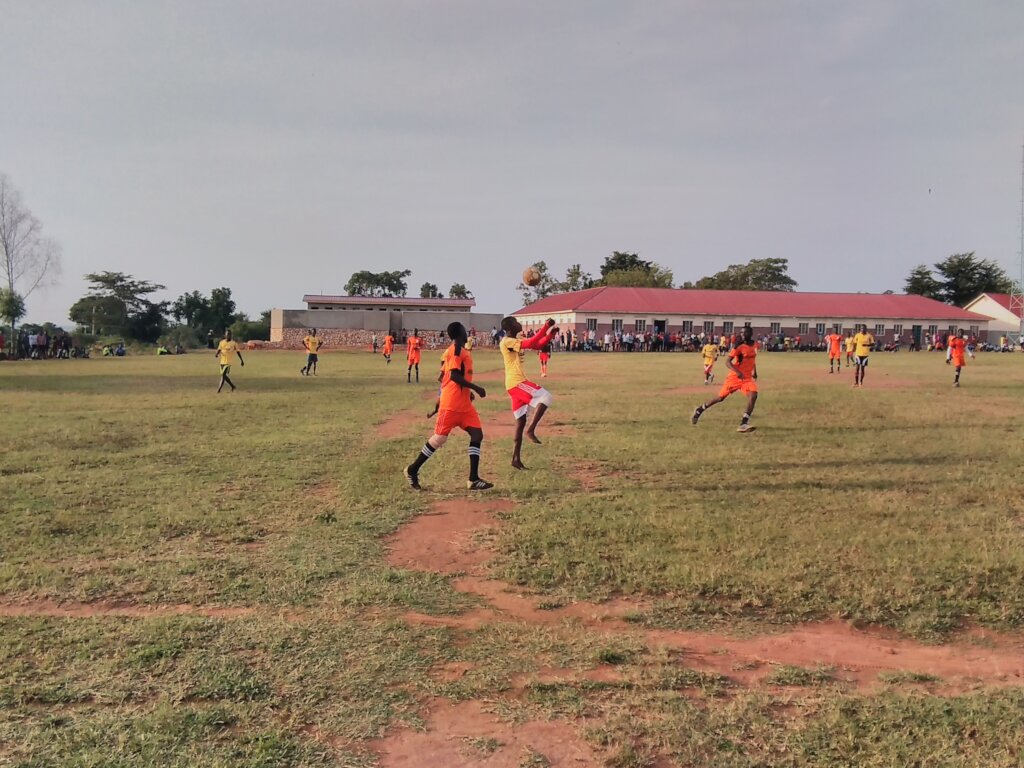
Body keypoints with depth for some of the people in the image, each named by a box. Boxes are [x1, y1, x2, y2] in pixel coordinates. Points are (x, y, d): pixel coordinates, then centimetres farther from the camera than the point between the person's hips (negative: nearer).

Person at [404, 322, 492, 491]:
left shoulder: (453, 350, 16)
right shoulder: (457, 350, -12)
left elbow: (443, 376, 18)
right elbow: (454, 375, -21)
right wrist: (476, 388, -17)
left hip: (464, 403, 10)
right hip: (452, 403, -10)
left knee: (477, 434, 0)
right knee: (440, 438, -5)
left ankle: (474, 479, -1)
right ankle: (412, 470, 10)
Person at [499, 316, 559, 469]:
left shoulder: (517, 340, 17)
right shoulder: (507, 341, -13)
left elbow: (538, 345, 18)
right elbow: (529, 343, -26)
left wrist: (551, 334, 2)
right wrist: (546, 328, -22)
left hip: (516, 384, 10)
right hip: (517, 383, -10)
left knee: (521, 421, 9)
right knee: (545, 397, -17)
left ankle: (516, 459, 10)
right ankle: (531, 430, -15)